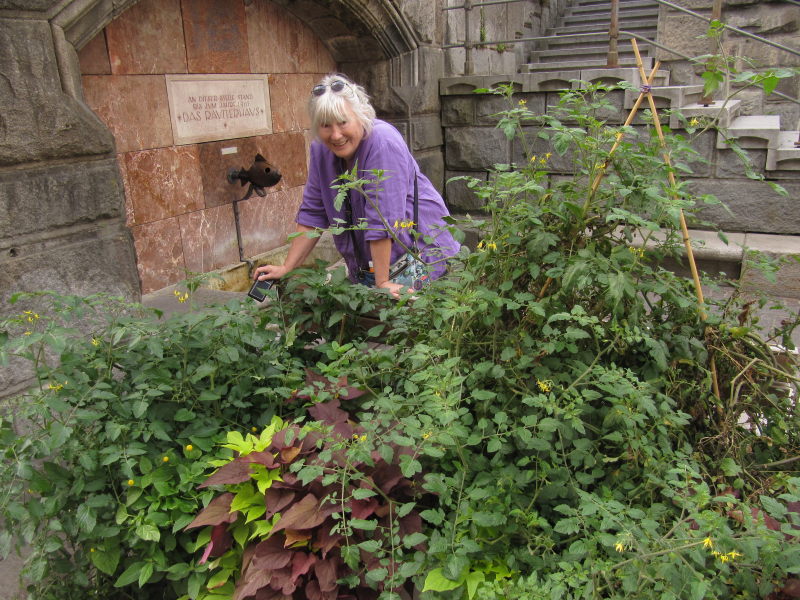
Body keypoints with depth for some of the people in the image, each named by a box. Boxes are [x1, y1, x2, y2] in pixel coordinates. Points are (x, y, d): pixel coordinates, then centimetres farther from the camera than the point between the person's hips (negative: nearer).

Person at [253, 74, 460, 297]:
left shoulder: (383, 143, -22)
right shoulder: (320, 149, -1)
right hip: (365, 263, 6)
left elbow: (382, 219, -25)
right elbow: (312, 214, 3)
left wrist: (382, 282, -24)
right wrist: (286, 268, 1)